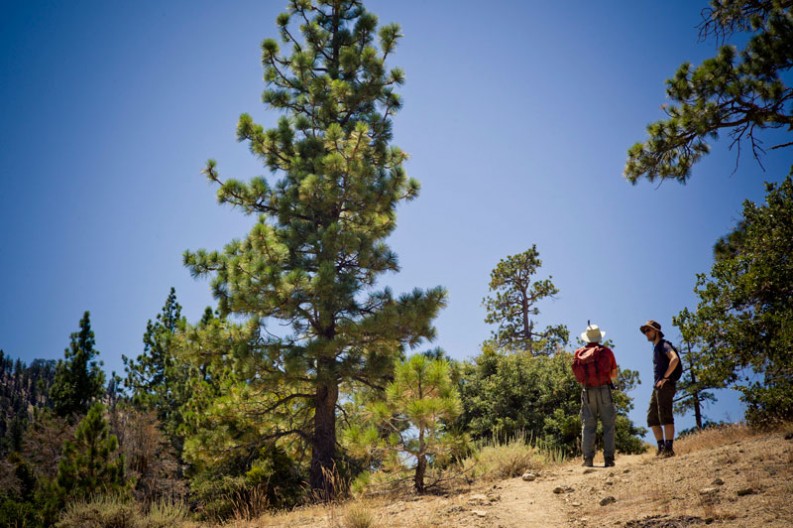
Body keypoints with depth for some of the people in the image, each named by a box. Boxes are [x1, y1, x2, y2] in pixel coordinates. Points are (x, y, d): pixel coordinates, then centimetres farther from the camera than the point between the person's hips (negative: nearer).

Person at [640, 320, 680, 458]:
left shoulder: (664, 345, -5)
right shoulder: (655, 348, 23)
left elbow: (675, 359, -24)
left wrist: (665, 378, -20)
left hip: (665, 386, -10)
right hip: (657, 388, 10)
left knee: (665, 417, -12)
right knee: (652, 418, 8)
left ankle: (669, 448, -12)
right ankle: (661, 447, 10)